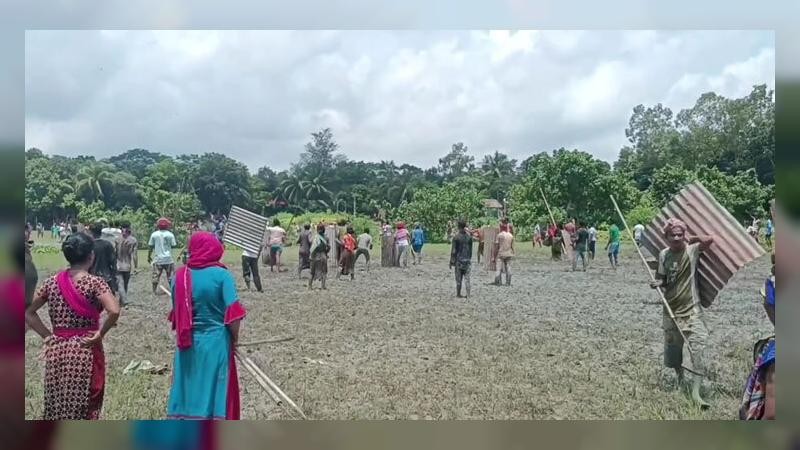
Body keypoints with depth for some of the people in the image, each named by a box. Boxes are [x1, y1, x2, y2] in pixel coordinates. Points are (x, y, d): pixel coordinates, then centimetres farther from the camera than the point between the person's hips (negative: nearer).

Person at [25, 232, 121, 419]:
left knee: (56, 408, 15)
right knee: (84, 410, 8)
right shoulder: (95, 283, -13)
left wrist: (47, 335, 6)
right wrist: (101, 333, -12)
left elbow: (27, 312, 7)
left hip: (56, 351, 5)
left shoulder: (52, 282, 2)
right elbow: (114, 311, -27)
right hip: (85, 352, -4)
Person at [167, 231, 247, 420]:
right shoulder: (222, 275, -11)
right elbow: (233, 314, -15)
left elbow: (176, 313, 6)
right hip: (216, 342, -4)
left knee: (187, 389, 13)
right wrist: (234, 338, 1)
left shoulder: (181, 276, 0)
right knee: (215, 392, 6)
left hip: (187, 345, 4)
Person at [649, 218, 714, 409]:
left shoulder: (692, 250, -9)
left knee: (698, 349, -14)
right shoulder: (663, 255, 0)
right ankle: (680, 380, 42)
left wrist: (692, 239, -9)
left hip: (691, 310, -4)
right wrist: (657, 283, -13)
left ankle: (696, 392, -13)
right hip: (671, 310, 4)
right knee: (673, 349, 16)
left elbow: (710, 239, -25)